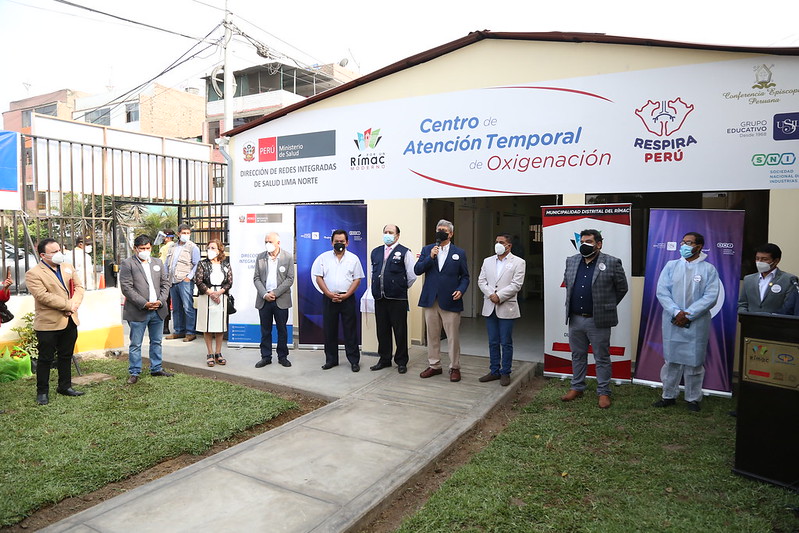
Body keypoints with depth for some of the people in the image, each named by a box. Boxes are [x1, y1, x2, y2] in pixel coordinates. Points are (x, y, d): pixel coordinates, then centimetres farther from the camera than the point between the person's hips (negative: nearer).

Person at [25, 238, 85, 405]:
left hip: (70, 321, 6)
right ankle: (42, 392, 17)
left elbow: (79, 287, 7)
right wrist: (67, 305, -19)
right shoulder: (33, 274, -10)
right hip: (48, 323, -6)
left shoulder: (68, 267, 10)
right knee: (46, 359, 5)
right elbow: (43, 296, -20)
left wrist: (74, 303, -11)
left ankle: (65, 386, 29)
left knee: (66, 356, 16)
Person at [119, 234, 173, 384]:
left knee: (156, 342, 14)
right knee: (135, 344, 3)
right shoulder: (127, 264, -4)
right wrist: (144, 304, -16)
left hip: (158, 310, 5)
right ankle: (134, 373, 14)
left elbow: (165, 283, 11)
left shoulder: (158, 262, 12)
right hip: (138, 312, -5)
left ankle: (156, 369, 26)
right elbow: (126, 288, -11)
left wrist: (160, 301, -5)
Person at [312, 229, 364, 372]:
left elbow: (357, 279, 1)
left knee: (350, 331, 1)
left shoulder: (353, 258, 4)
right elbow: (318, 277, 2)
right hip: (329, 299, 1)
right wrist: (329, 294, -9)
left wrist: (345, 295, -10)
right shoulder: (323, 257, 6)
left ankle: (354, 360, 9)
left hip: (347, 299, -1)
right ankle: (331, 360, 19)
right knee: (329, 330, 7)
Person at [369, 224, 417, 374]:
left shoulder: (404, 252, -4)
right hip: (379, 298, 5)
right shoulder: (375, 252, 13)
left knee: (400, 332, 3)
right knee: (382, 331, 12)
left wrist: (401, 288, 5)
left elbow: (412, 276, -3)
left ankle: (401, 362, 14)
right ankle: (384, 359, 24)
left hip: (398, 299, -5)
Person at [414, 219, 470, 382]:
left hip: (450, 301, -2)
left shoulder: (459, 253, 4)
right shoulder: (427, 250, 9)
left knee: (453, 337, 2)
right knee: (432, 336, 11)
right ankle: (434, 365, 24)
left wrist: (461, 290, -11)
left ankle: (455, 368, 15)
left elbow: (465, 276, 7)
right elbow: (417, 270, -1)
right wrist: (430, 257, -13)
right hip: (430, 300, 2)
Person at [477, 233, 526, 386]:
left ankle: (505, 373, 14)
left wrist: (499, 296, -16)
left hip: (507, 307, -4)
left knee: (506, 343, 3)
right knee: (493, 342, 11)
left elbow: (516, 285, -11)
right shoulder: (487, 261, 12)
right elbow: (481, 281, 7)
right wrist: (490, 294, -10)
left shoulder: (518, 262, -2)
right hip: (489, 307, 4)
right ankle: (494, 371, 21)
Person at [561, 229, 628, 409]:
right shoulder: (571, 261, 6)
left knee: (602, 358, 7)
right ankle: (577, 388, 28)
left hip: (598, 320, -4)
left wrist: (607, 306, 6)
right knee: (577, 356, 16)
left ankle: (603, 393, 19)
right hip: (575, 319, 4)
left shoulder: (612, 263, -8)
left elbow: (622, 288, 1)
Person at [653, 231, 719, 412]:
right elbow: (662, 291, -1)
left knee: (694, 361, 5)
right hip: (672, 322, 2)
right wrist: (676, 312, -13)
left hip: (697, 324, -2)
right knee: (671, 360, 8)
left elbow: (711, 297, -7)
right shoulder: (671, 266, 6)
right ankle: (669, 396, 21)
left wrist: (688, 315, -14)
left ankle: (693, 398, 21)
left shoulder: (709, 269, 1)